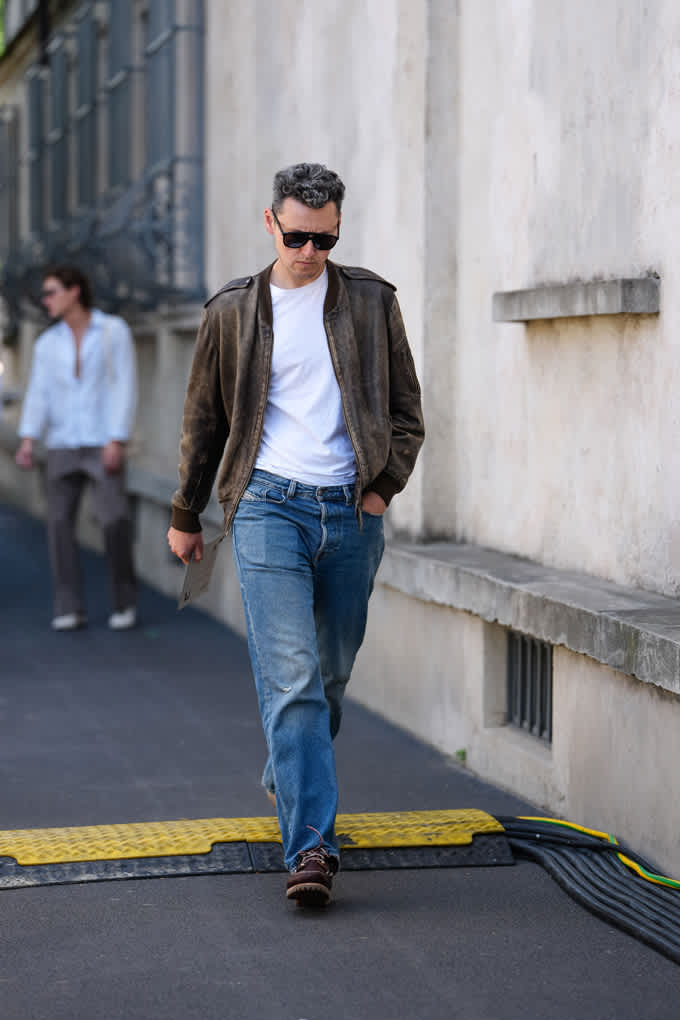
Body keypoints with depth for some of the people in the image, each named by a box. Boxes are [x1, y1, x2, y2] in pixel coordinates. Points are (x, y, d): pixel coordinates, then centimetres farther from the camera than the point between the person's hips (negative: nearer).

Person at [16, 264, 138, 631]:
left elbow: (125, 387, -8)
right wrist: (27, 441, -16)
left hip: (104, 444, -3)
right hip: (64, 446, 3)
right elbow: (38, 395, 0)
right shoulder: (47, 344, 7)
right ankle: (70, 610, 0)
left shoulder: (115, 330, -3)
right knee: (59, 523, -7)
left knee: (114, 522, -13)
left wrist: (117, 441, -18)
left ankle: (125, 601, 5)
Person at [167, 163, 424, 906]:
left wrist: (384, 485, -2)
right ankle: (311, 845, -16)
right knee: (290, 677, -13)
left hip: (352, 512, 2)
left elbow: (406, 409, 12)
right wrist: (185, 515, 18)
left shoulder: (371, 302, 7)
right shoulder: (232, 311, 5)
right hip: (269, 507, -2)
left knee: (330, 672, 13)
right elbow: (203, 419, 14)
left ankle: (285, 779, 40)